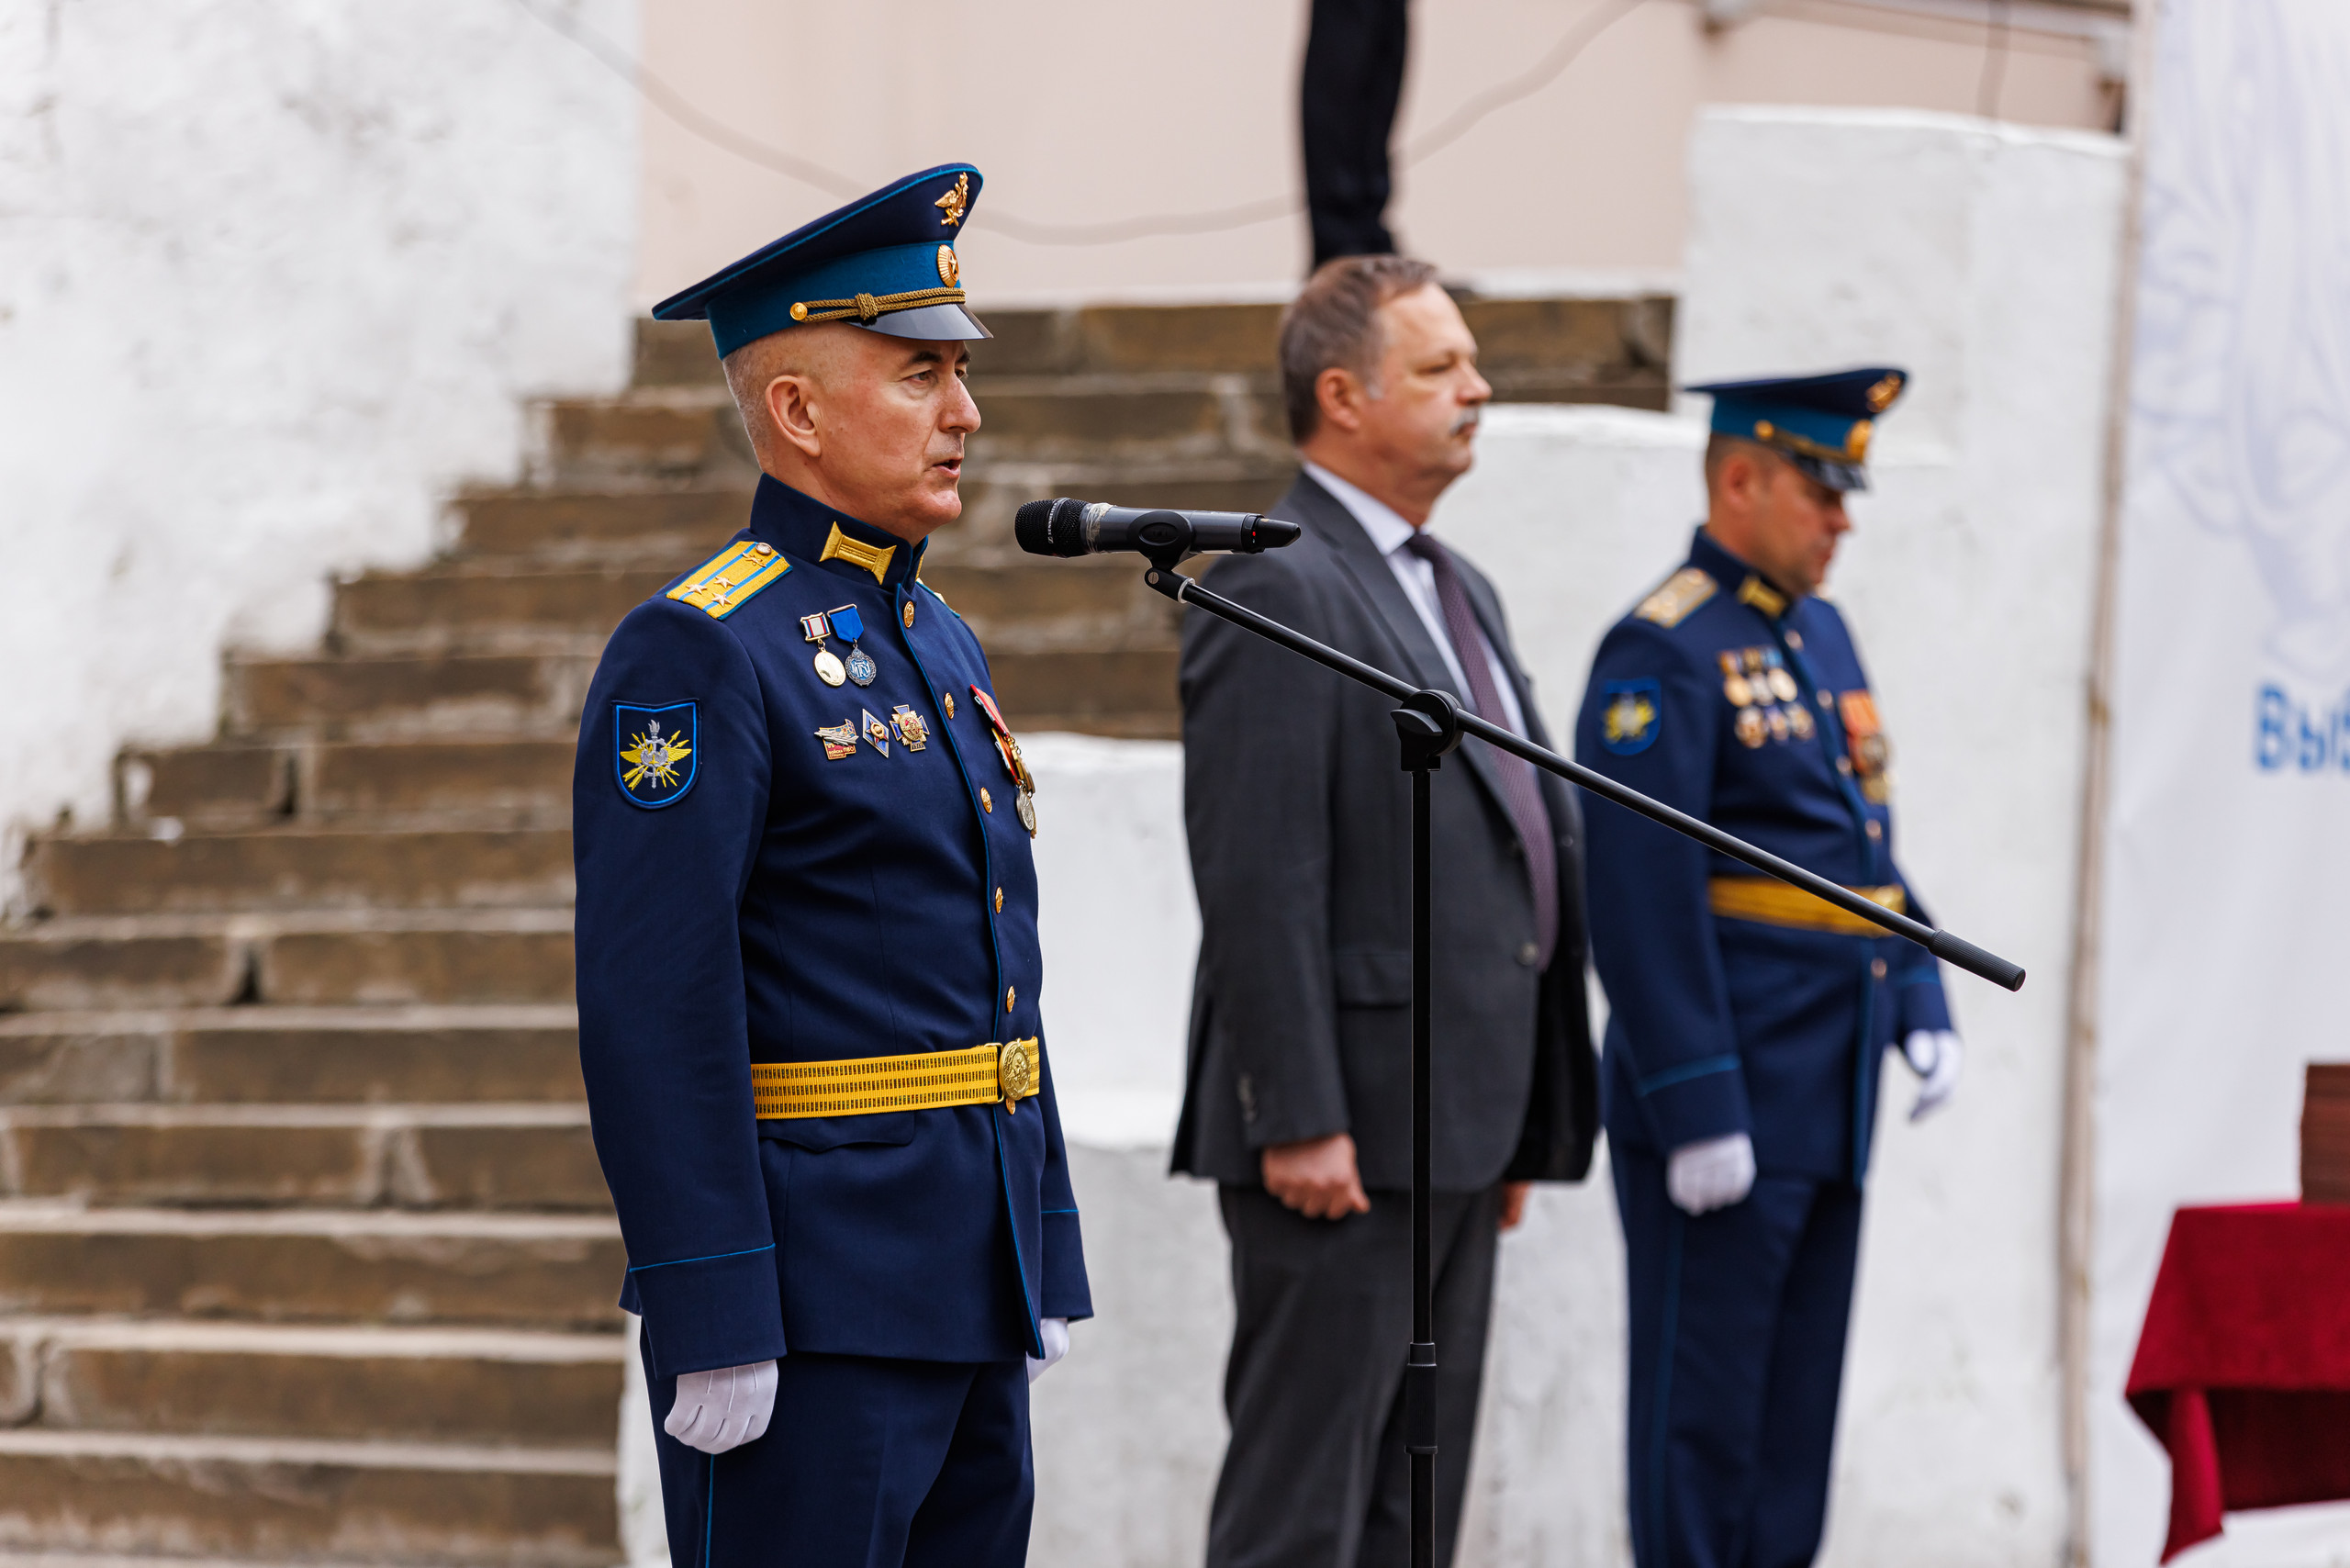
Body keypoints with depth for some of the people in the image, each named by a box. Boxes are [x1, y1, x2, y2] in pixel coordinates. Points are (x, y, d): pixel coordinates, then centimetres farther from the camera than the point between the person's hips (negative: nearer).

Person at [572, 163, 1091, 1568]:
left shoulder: (941, 645, 17)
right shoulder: (700, 655, -12)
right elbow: (654, 1016, -17)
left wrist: (1045, 1267, 19)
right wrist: (714, 1328, -21)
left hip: (969, 1294, 9)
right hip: (812, 1310, -9)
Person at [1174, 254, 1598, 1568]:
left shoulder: (1460, 592, 18)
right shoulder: (1278, 592, -12)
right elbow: (1259, 881, -18)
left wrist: (1520, 1125, 19)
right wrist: (1298, 1120, -22)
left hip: (1453, 1129, 9)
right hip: (1346, 1132, -9)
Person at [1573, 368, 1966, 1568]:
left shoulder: (1821, 634, 15)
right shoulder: (1663, 654, -14)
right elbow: (1640, 898, -18)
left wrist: (1922, 1006, 10)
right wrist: (1697, 1110, -21)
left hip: (1826, 1102, 9)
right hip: (1723, 1102, -9)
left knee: (1800, 1393, 12)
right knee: (1704, 1394, -3)